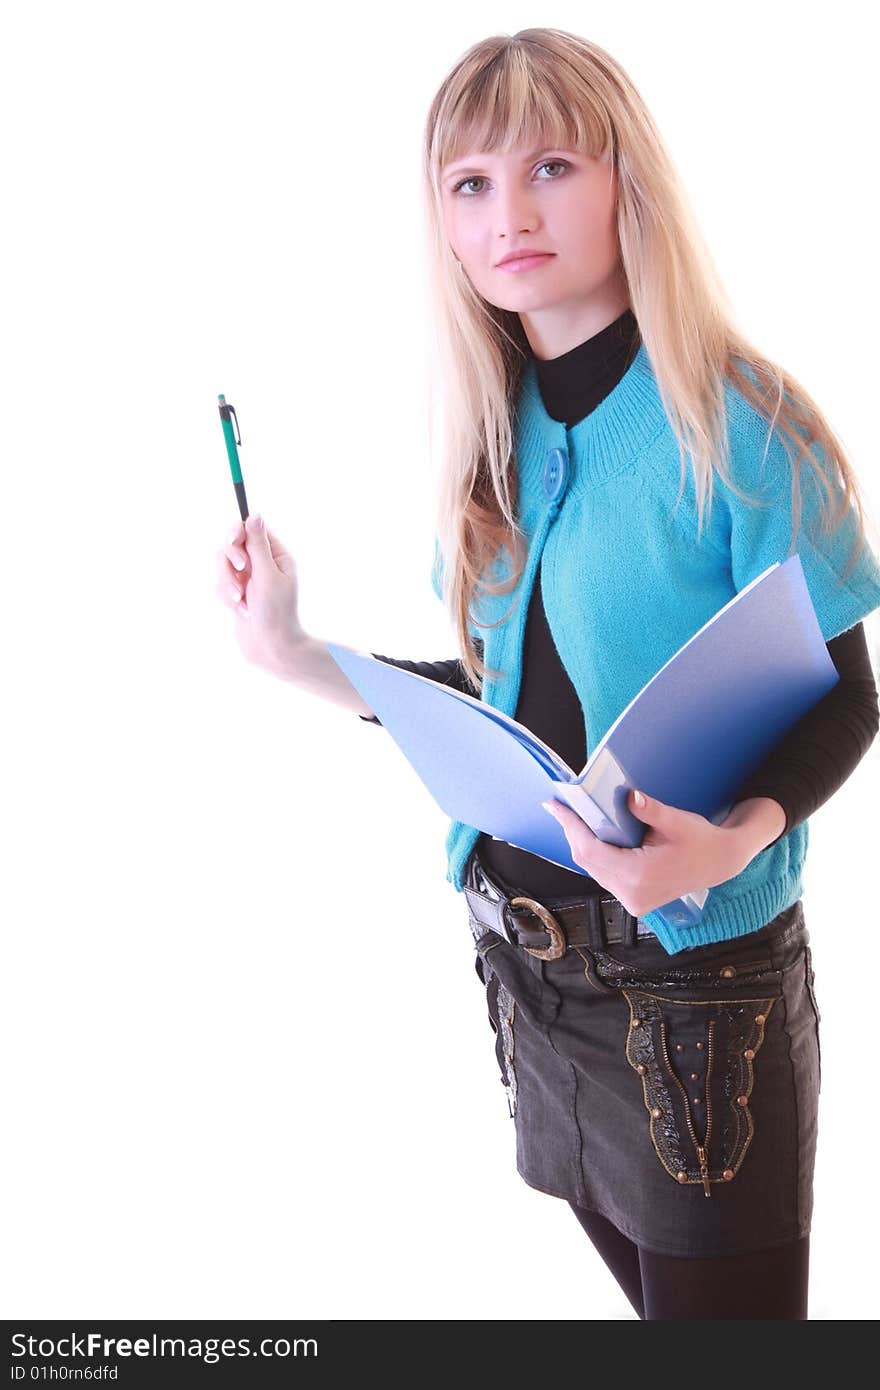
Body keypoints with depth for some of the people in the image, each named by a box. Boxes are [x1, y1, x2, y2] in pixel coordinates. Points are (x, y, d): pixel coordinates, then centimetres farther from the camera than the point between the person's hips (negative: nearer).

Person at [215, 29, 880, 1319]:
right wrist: (305, 659, 1)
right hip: (526, 949, 6)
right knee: (635, 1275, 22)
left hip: (699, 964, -6)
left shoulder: (737, 423, -16)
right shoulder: (495, 436, 4)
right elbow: (510, 695, 8)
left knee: (716, 1297, 7)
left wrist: (737, 838, -31)